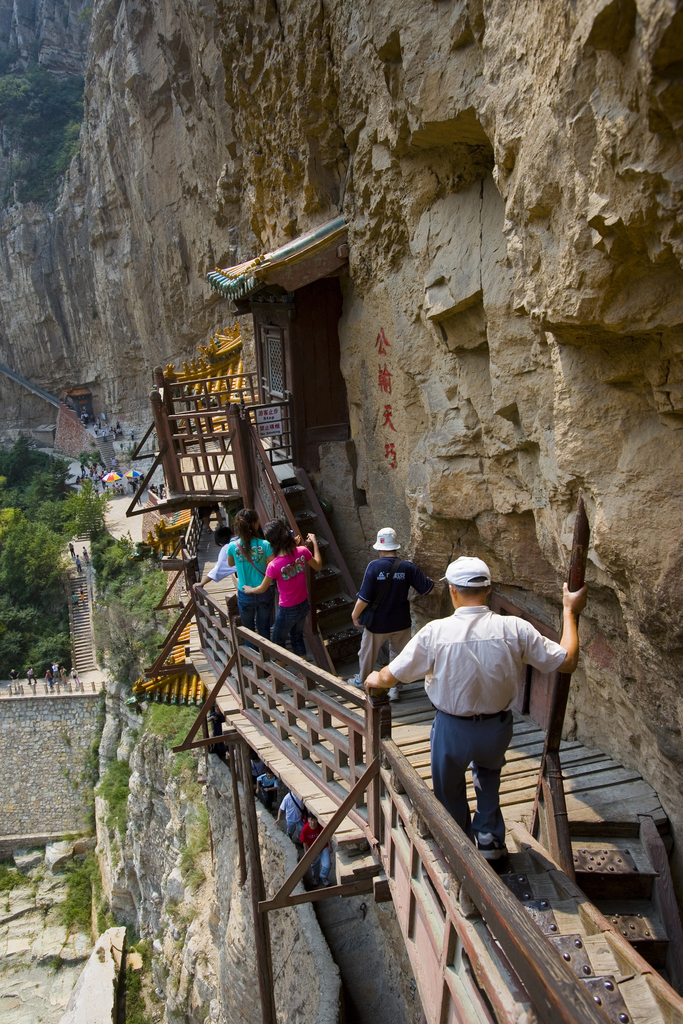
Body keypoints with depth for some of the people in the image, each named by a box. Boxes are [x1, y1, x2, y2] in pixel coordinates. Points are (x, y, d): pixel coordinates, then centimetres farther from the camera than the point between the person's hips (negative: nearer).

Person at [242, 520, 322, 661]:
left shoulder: (274, 566, -28)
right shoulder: (302, 551, -17)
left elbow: (262, 589, -11)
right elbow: (318, 566, 3)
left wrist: (250, 589, 11)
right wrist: (314, 543, 13)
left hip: (288, 611, -5)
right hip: (304, 605, 5)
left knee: (277, 642, 19)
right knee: (297, 637, 27)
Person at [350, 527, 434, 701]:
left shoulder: (374, 566, -21)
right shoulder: (408, 567, -15)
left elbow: (364, 598, -19)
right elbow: (429, 589, -8)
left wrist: (355, 615, -3)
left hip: (377, 622, -1)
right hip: (401, 622, 1)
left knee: (368, 652, 23)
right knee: (398, 653, 22)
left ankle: (362, 679, 45)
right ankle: (394, 688, 31)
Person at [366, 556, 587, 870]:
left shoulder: (436, 632, -21)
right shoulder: (514, 628, -18)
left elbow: (391, 676, -12)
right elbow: (567, 661, -9)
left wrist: (374, 680, 12)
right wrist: (570, 612, 1)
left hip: (452, 729, -2)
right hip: (498, 728, 2)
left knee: (450, 790, 24)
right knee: (488, 773, 34)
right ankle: (490, 840, 34)